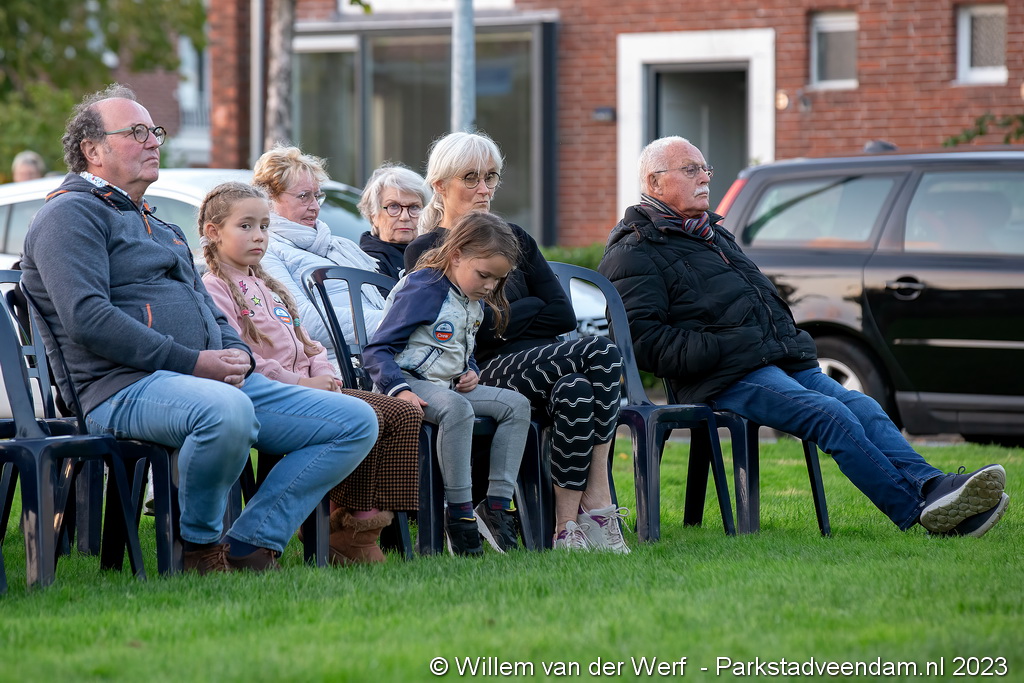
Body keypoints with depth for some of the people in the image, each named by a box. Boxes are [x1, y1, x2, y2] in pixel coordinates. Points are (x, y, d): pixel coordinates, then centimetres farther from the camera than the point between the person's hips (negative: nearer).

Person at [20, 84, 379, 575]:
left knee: (357, 422, -3)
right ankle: (201, 546, -16)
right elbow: (86, 317, -14)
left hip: (219, 381, 9)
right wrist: (191, 363, -16)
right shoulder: (72, 213, 1)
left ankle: (249, 548, -10)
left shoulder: (161, 229, 31)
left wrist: (238, 356, 6)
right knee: (225, 410, -42)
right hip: (125, 387, -9)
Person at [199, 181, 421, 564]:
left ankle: (371, 517, -12)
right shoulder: (214, 288, -4)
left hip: (306, 386, 9)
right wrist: (299, 384, -17)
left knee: (405, 415, -5)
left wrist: (325, 377, 3)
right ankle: (347, 528, -16)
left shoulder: (268, 287, 26)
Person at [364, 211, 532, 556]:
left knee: (517, 404, -6)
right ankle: (459, 513, -35)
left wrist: (470, 372, 9)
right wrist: (399, 389, -32)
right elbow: (377, 350, -17)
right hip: (411, 382, -9)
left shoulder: (475, 301, 14)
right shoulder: (423, 290, -15)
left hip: (449, 386, 9)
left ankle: (496, 505, -10)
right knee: (456, 408, -38)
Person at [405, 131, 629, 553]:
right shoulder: (425, 252, 7)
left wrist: (502, 320, 1)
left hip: (541, 364, 5)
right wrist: (530, 308, 2)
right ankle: (598, 506, -27)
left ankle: (568, 526, -34)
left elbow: (564, 316, 12)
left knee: (574, 390, -34)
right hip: (486, 372, -5)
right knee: (600, 352, -30)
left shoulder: (514, 239, 24)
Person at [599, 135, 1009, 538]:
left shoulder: (712, 235, 32)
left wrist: (794, 343, 17)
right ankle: (918, 509, -36)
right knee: (829, 415, -27)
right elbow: (642, 338, -10)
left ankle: (930, 486, -35)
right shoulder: (635, 253, 2)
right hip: (728, 379, -8)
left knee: (863, 409, -16)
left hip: (788, 364, 8)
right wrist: (720, 349, -17)